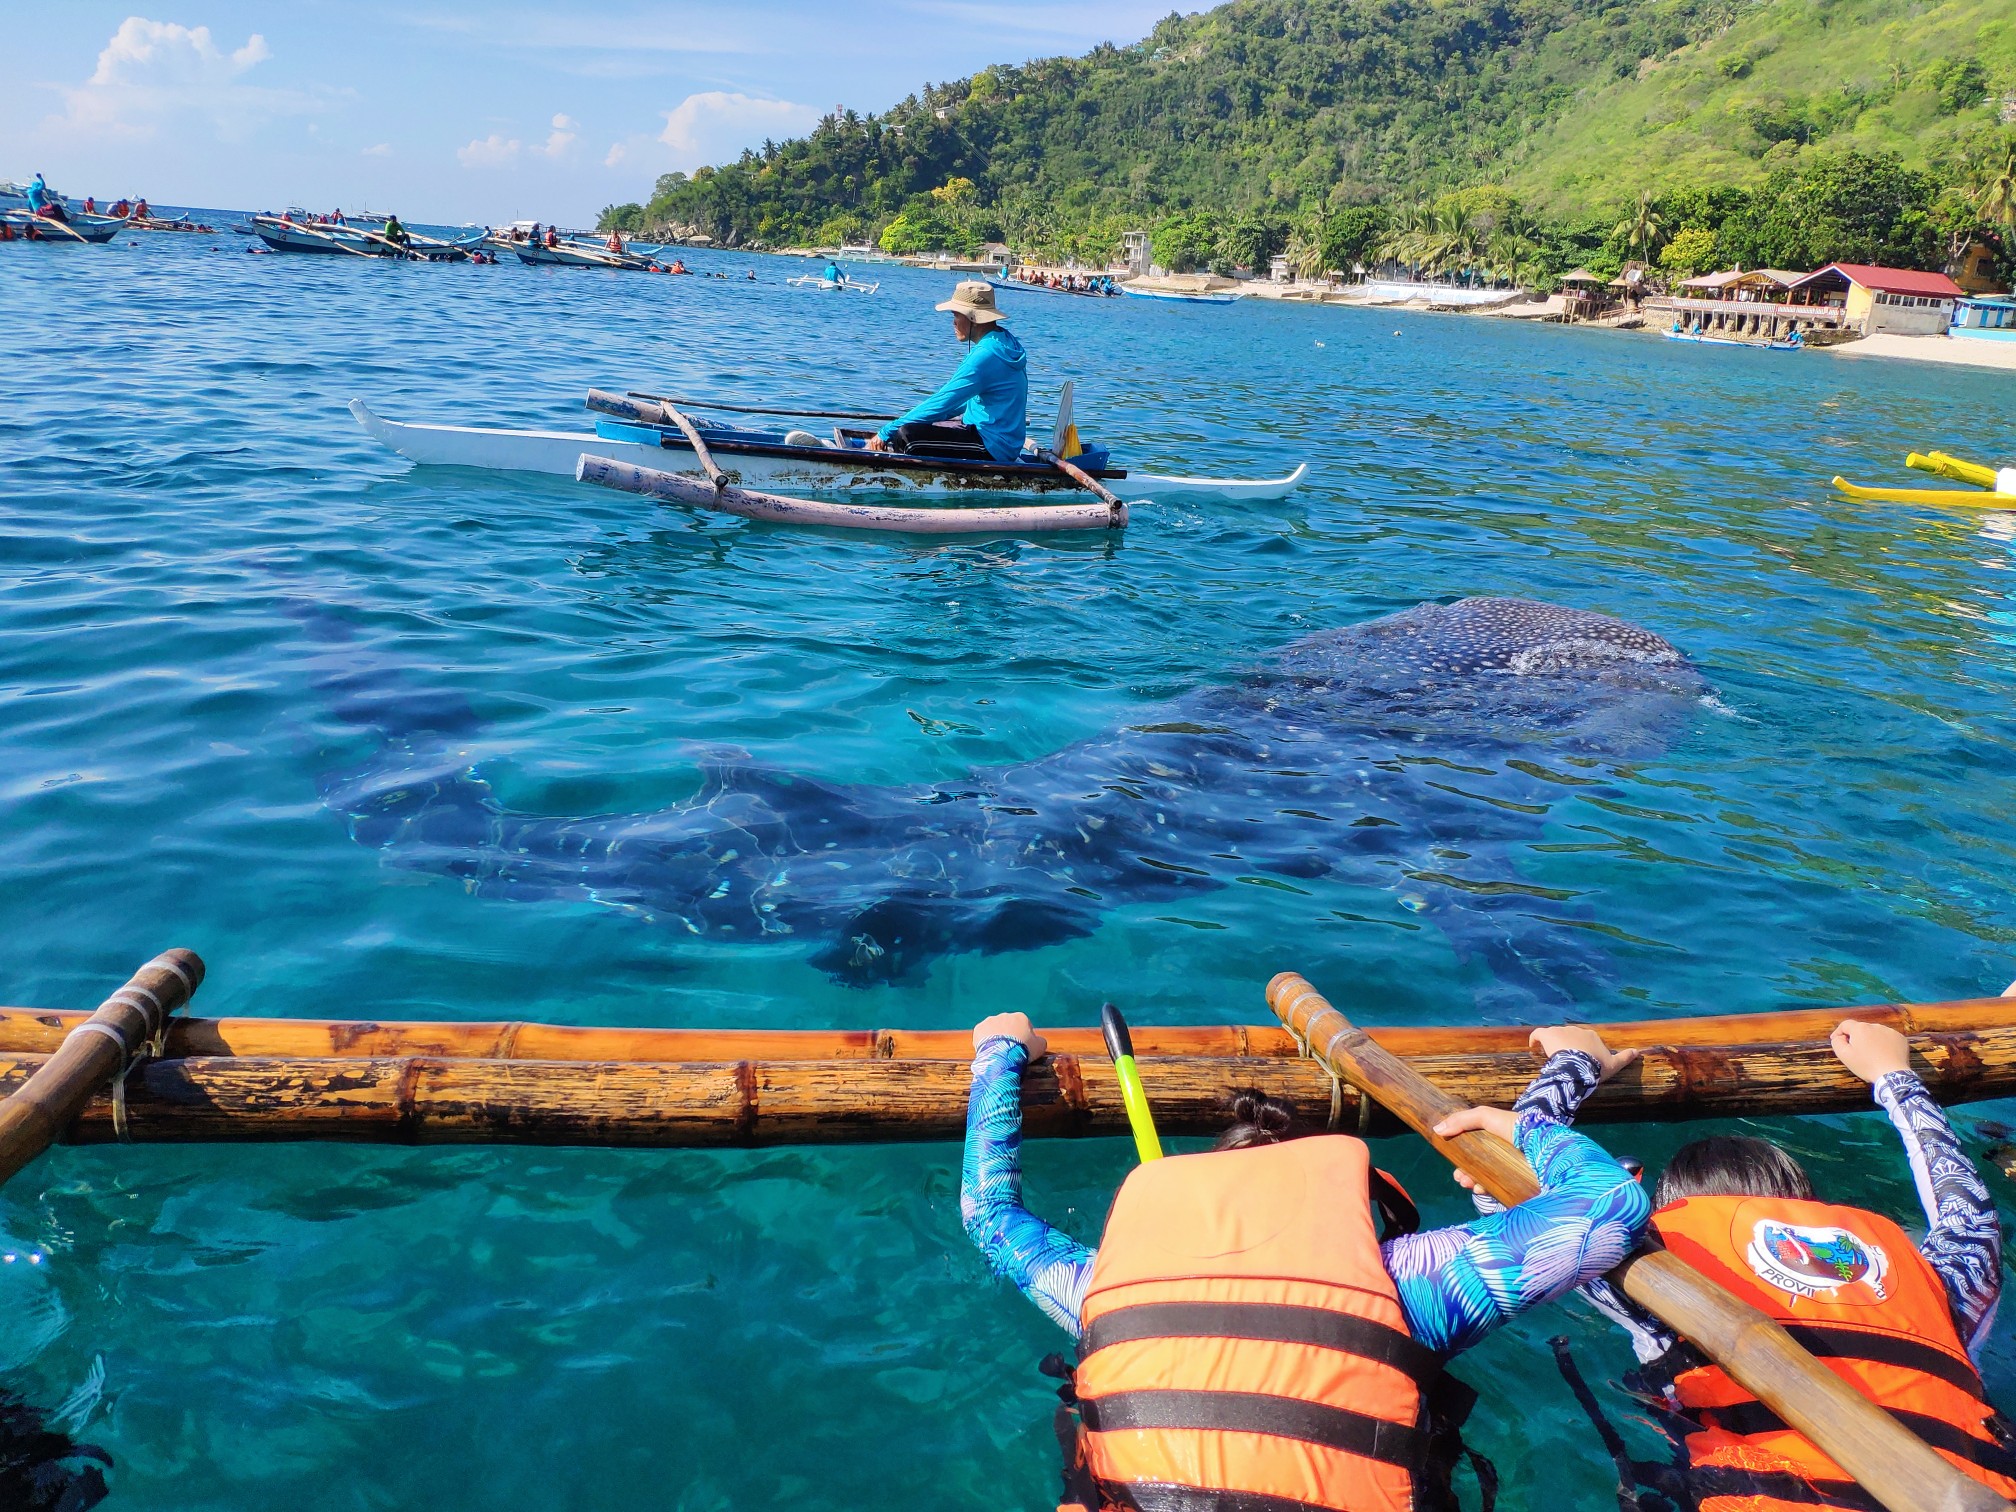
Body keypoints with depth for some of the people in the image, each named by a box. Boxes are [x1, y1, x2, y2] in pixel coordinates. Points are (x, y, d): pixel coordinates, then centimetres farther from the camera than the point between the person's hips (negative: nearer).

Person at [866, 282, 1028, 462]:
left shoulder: (985, 356, -22)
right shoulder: (1005, 341, 11)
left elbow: (941, 404, -21)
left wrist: (885, 433, -14)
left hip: (993, 447, -11)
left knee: (906, 435, -23)